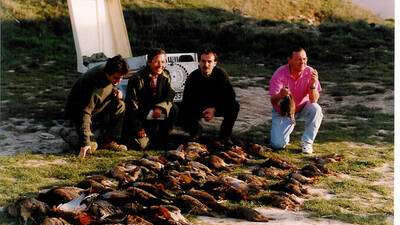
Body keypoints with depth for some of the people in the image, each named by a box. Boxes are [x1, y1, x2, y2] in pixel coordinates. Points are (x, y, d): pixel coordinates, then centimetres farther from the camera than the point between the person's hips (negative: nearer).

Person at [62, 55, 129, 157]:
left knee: (120, 105, -14)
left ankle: (108, 141, -4)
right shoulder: (93, 85, -35)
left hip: (97, 110, 8)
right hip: (76, 115, -8)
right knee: (90, 147, -22)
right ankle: (68, 133, 8)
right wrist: (85, 142, -42)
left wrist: (116, 91, -12)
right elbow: (85, 113, -37)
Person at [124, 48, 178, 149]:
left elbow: (170, 95, -4)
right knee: (142, 145, -21)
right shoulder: (137, 79, -18)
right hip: (139, 116, -5)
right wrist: (138, 128, -16)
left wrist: (161, 107, -26)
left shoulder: (165, 75, -2)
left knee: (173, 109, -22)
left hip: (154, 114, 5)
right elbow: (131, 104, -15)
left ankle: (162, 139, -6)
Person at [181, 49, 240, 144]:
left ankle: (225, 135, -7)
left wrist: (215, 109, -34)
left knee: (235, 106, -28)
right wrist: (201, 113, -33)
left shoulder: (221, 74, -17)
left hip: (217, 107, 0)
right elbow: (186, 100, -16)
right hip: (199, 108, 0)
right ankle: (195, 131, 13)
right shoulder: (193, 76, -15)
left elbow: (231, 96, -22)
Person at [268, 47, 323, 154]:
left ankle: (307, 142, -10)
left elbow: (314, 100, -23)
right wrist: (280, 96, -49)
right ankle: (289, 126, 21)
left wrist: (313, 84, -41)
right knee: (278, 145, -14)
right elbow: (273, 102, -25)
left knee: (316, 109, -32)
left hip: (302, 108, 1)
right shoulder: (279, 74, -22)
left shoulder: (310, 72, -19)